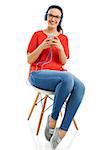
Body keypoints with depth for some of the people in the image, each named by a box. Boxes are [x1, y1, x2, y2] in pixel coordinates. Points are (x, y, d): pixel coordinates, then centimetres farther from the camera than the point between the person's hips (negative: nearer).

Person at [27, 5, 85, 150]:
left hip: (58, 72, 4)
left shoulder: (64, 38, 17)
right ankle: (53, 118, -17)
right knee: (67, 78, -37)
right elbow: (29, 60, 4)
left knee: (80, 87, -31)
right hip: (38, 73, -4)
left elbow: (63, 62, 11)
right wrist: (42, 47, -12)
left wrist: (60, 48, -8)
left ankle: (62, 131, -29)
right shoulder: (37, 35, 9)